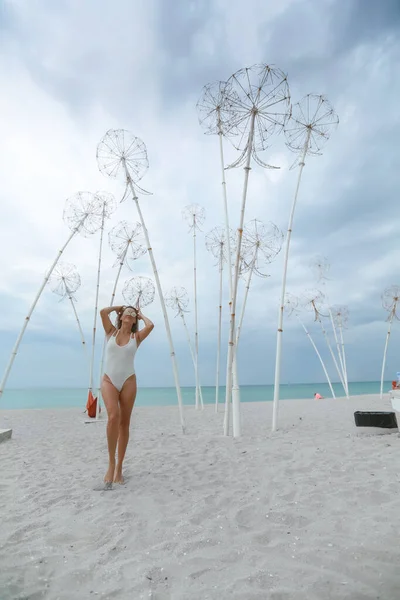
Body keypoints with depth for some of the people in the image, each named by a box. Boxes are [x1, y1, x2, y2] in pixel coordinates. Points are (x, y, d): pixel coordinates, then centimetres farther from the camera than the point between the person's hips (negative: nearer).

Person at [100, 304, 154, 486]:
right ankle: (111, 463, -9)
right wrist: (118, 307, 11)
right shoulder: (111, 332, 8)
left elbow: (150, 325, -12)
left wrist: (141, 315, 7)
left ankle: (119, 466, 17)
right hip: (109, 380, -1)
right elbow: (103, 311, -5)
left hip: (128, 381, 1)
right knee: (113, 416, -23)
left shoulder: (136, 337, 6)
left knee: (124, 423, 4)